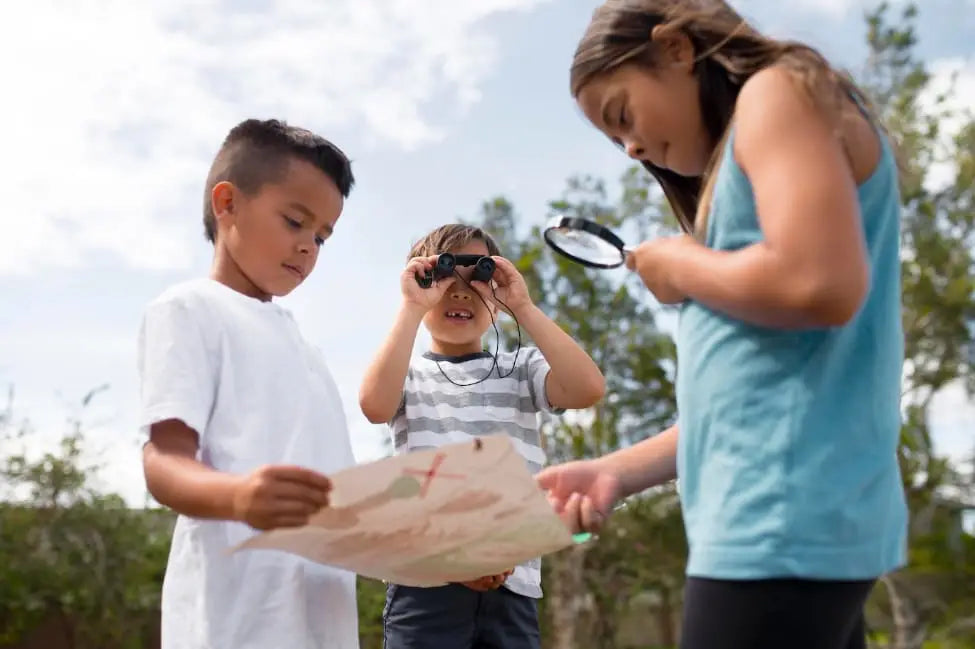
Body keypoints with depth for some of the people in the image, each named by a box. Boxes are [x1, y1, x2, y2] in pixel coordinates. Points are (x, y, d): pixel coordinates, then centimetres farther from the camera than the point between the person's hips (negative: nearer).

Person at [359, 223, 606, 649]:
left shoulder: (521, 370, 13)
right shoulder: (408, 372, 10)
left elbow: (588, 388, -6)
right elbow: (375, 405, -13)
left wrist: (522, 306, -3)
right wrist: (413, 308, -9)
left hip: (512, 585, 2)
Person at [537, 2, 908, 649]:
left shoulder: (779, 92, -3)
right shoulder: (739, 174, 21)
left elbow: (822, 286, -22)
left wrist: (683, 266, -5)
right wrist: (618, 472, 11)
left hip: (786, 521, -9)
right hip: (785, 518, 9)